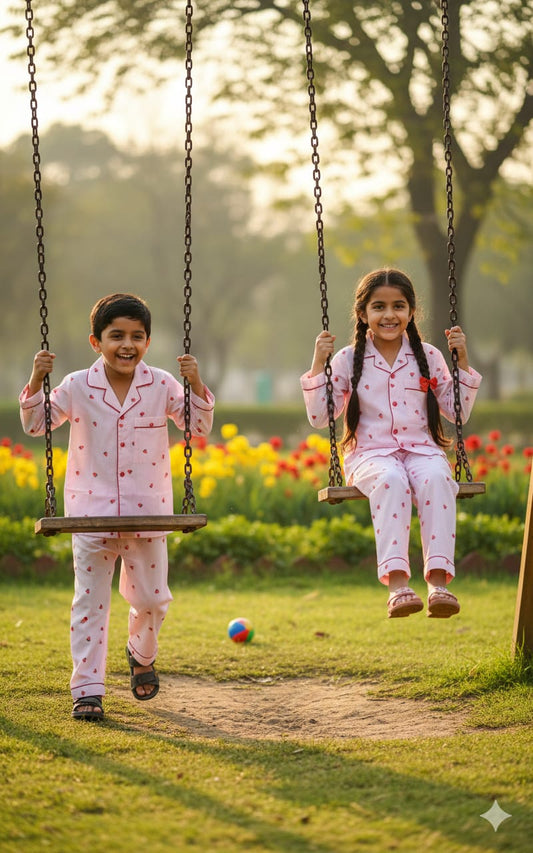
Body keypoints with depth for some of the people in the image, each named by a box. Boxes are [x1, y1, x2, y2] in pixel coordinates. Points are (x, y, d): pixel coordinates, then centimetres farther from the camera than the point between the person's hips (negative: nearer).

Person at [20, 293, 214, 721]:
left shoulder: (161, 386, -2)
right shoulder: (78, 388, -4)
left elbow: (200, 427, 1)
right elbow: (36, 425, 0)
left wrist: (195, 384, -14)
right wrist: (36, 381, -15)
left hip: (147, 512, 1)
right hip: (92, 513, -1)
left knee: (150, 597, 11)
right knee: (90, 603, 0)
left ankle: (142, 655, 41)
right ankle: (87, 689, 4)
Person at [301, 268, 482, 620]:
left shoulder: (428, 356, 10)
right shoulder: (348, 360, 6)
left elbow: (458, 411, 14)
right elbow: (319, 417, 4)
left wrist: (462, 361, 5)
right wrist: (318, 364, -4)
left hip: (422, 450, 1)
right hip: (372, 454, -1)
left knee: (435, 478, -34)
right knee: (391, 480, -37)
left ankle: (438, 582, -39)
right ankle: (397, 584, -43)